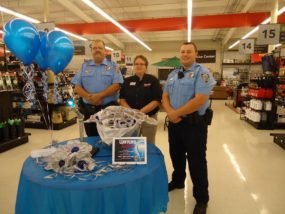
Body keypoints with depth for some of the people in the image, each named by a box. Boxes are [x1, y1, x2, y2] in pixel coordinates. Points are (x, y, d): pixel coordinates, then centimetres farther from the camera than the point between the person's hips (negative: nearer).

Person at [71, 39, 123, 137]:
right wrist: (88, 97, -15)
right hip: (88, 110, 3)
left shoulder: (112, 66, 2)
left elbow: (116, 85, -10)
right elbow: (77, 87, 4)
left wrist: (100, 96, -20)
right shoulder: (84, 66, 10)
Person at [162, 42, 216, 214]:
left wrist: (176, 113, -16)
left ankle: (202, 198, 22)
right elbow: (165, 96, 9)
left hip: (194, 123, -6)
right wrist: (170, 113, -11)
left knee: (196, 160, 4)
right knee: (176, 154, 21)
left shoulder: (202, 72, -10)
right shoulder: (173, 74, 12)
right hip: (174, 122, 7)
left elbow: (199, 100, -22)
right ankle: (177, 181, 46)